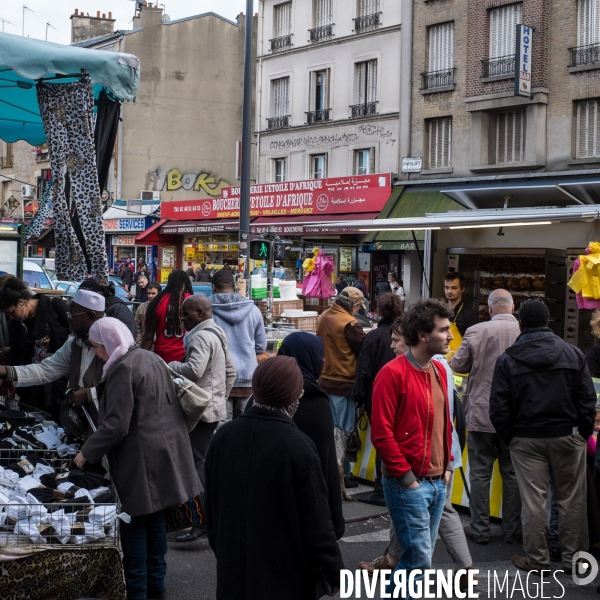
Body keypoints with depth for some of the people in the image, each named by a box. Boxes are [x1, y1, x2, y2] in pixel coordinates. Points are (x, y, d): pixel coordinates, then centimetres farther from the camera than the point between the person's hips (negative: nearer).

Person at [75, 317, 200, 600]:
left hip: (141, 459, -9)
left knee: (134, 524, 1)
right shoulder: (151, 358, 10)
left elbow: (115, 425, -21)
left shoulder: (123, 368, -18)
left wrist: (87, 453, -9)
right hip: (164, 451, 9)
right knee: (155, 519, 17)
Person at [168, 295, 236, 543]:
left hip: (201, 409, -11)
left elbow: (194, 370, -27)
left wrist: (172, 366, -10)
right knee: (203, 462, 13)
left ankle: (202, 522, -10)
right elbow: (230, 371, 24)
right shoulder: (217, 334, 18)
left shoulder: (201, 337, -14)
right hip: (215, 408, 11)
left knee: (195, 463, -10)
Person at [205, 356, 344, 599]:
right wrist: (334, 573, -4)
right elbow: (316, 520, -15)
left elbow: (211, 506, 9)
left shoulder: (223, 436, -2)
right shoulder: (297, 446, -19)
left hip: (234, 569, 5)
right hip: (285, 574, -5)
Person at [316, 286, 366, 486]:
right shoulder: (348, 323, -19)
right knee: (342, 431, 1)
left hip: (324, 379, 8)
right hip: (342, 383, -8)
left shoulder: (324, 317, 5)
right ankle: (342, 475, 6)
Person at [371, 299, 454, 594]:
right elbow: (381, 433, -16)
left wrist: (447, 466, 12)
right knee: (419, 559, -7)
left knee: (419, 556, 13)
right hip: (408, 484, -8)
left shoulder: (439, 371, 10)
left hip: (437, 482, 8)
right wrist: (406, 477, -14)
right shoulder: (393, 373, -15)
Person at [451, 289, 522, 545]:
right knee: (512, 474, 12)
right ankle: (512, 531, 19)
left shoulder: (476, 332, -11)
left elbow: (457, 365, -2)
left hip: (481, 415, -1)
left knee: (480, 473, 9)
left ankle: (480, 529, 14)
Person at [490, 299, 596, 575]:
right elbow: (587, 400, -1)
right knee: (572, 500, 9)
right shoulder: (573, 354, -1)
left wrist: (510, 438, 6)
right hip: (568, 437, 1)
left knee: (533, 501, 5)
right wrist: (584, 433, 8)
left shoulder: (507, 360, -4)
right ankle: (573, 558, 17)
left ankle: (536, 559, 13)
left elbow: (498, 409, -5)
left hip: (527, 439, -1)